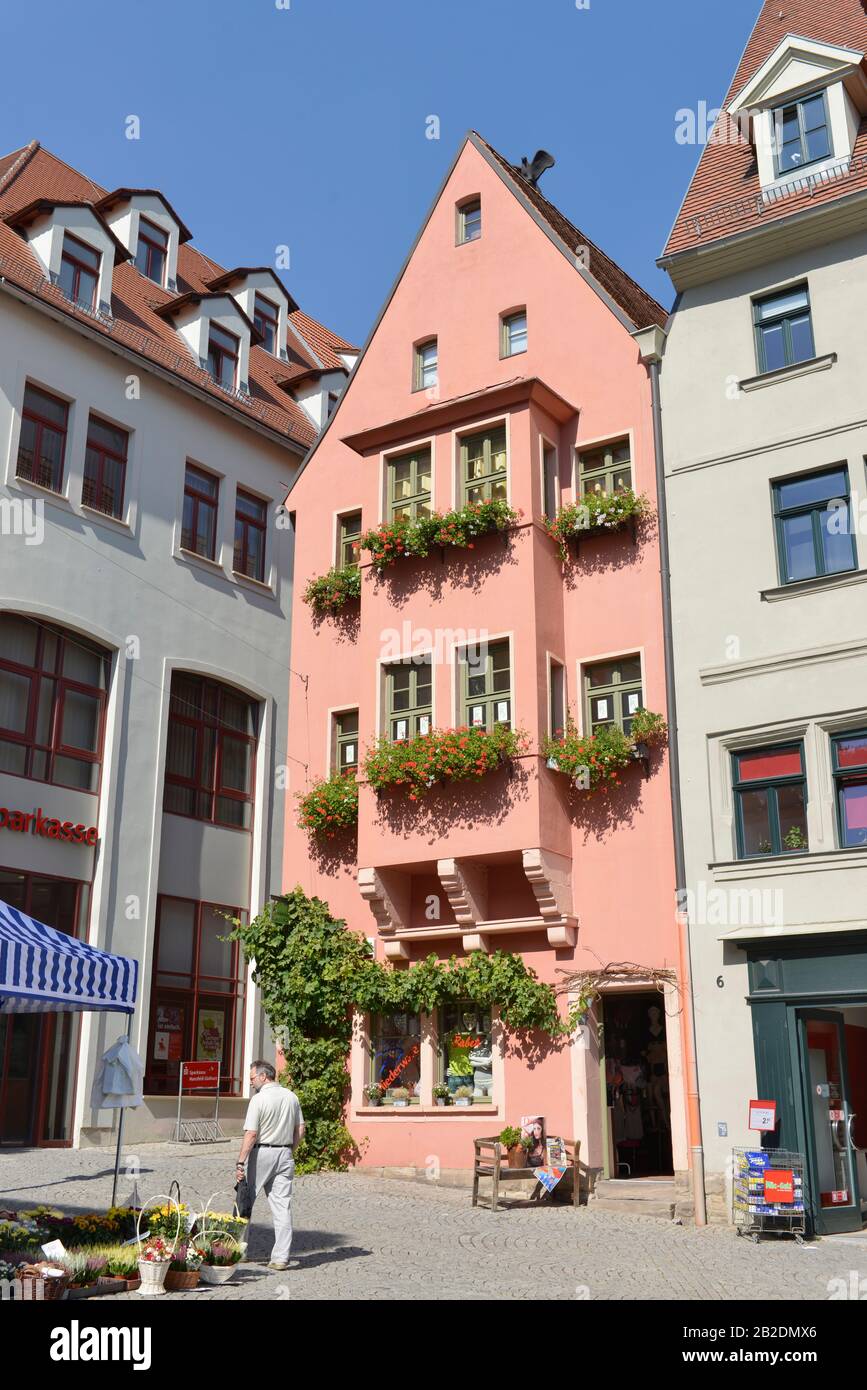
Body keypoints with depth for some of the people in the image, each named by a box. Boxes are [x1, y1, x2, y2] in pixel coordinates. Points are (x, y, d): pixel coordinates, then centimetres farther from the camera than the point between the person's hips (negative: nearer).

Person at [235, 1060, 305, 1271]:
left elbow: (251, 1134, -16)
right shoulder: (291, 1096, 7)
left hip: (261, 1153, -5)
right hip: (285, 1154, 5)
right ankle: (281, 1257, 2)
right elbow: (300, 1131, 10)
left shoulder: (259, 1099, -12)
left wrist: (240, 1162, -14)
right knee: (282, 1205, 4)